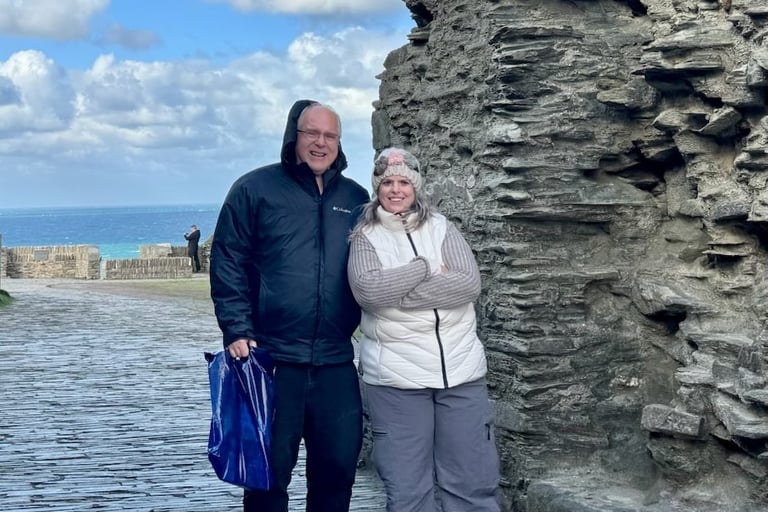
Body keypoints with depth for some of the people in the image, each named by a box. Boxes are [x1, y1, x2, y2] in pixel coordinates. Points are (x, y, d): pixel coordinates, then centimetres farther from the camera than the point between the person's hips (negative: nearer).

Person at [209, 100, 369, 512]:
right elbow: (227, 264, -4)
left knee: (338, 467, 10)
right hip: (271, 359, -3)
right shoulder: (255, 189, 1)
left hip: (337, 362, 4)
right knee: (269, 471, 6)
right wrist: (238, 331, -12)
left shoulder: (356, 198, 12)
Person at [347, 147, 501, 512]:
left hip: (461, 371, 2)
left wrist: (400, 296, -12)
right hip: (395, 378, -2)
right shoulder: (365, 238, 4)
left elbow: (469, 282, -7)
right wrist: (428, 267, -9)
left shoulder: (441, 228, 8)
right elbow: (368, 290, -14)